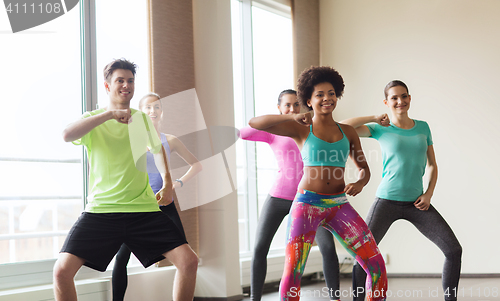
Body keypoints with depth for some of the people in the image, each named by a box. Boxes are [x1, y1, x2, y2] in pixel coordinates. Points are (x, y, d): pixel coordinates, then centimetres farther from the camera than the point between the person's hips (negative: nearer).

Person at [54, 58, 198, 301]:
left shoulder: (143, 119, 12)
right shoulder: (93, 119, 2)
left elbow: (157, 148, 31)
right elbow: (67, 135, -22)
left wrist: (167, 182, 15)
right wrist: (109, 114, -26)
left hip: (143, 208, 3)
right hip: (100, 209, -2)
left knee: (188, 261, -10)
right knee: (62, 270, -18)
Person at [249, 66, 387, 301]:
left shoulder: (347, 132, 11)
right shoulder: (301, 130, 3)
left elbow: (364, 169, 18)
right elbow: (255, 123, -6)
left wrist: (359, 183, -5)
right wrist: (292, 117, -14)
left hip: (339, 206, 3)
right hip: (307, 204, -3)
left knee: (377, 266, -4)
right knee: (293, 272, -10)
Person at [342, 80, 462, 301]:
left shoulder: (423, 127, 10)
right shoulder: (381, 130, 0)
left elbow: (432, 165, 14)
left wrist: (429, 194, 0)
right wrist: (374, 118, -9)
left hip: (416, 203, 3)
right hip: (387, 201, -3)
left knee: (454, 250, -4)